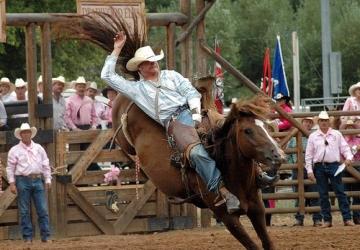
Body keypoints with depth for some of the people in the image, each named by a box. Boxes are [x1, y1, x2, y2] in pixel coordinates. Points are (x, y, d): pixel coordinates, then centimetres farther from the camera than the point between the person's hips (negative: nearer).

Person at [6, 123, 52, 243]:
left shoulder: (38, 148, 11)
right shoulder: (15, 150, 2)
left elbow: (45, 165, 13)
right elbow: (10, 168, 1)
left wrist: (48, 180, 6)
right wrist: (12, 183, -6)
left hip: (37, 180, 2)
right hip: (23, 181, -2)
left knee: (43, 209, -2)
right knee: (24, 211, 0)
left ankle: (46, 236, 1)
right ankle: (27, 237, 4)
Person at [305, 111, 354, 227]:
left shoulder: (337, 134, 8)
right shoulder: (313, 136, 8)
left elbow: (345, 148, 6)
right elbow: (308, 155, 8)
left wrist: (348, 158, -14)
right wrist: (309, 170, 1)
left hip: (334, 165, -1)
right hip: (319, 167, 1)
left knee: (340, 192, -5)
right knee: (323, 195, 3)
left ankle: (347, 218, -5)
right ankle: (327, 220, 9)